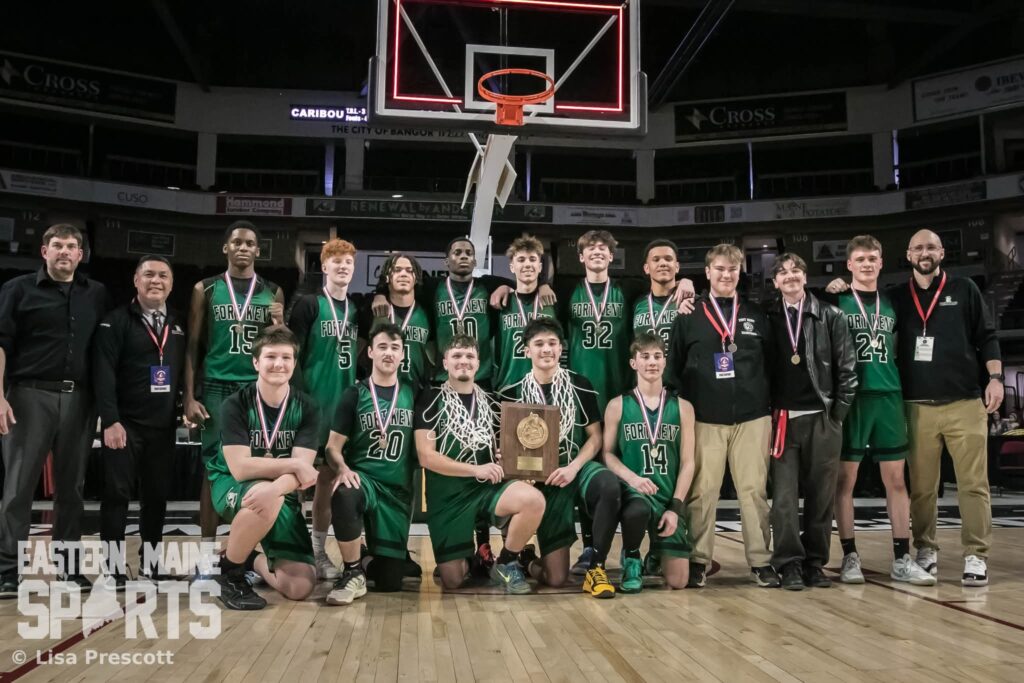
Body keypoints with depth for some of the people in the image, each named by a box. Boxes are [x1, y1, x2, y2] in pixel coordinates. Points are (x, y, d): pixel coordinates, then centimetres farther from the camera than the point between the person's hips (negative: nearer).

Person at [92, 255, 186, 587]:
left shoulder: (179, 325, 11)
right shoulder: (116, 321, -3)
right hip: (124, 424, -4)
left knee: (157, 496, 7)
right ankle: (114, 568, 7)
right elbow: (103, 373, -9)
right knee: (117, 493, -1)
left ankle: (150, 566, 16)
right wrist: (110, 420, -16)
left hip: (164, 426, 4)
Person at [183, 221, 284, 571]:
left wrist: (279, 325, -9)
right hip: (217, 388, -1)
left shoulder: (272, 293, 9)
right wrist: (189, 397, -4)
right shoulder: (206, 289, 5)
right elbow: (193, 347, 4)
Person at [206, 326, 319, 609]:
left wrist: (275, 487, -38)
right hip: (232, 486, -3)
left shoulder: (307, 408, -8)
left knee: (300, 587, -12)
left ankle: (253, 561, 22)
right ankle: (228, 569, -11)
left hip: (280, 494, 3)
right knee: (267, 500, -40)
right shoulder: (235, 405, -14)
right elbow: (240, 468, -23)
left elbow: (301, 471, -18)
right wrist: (294, 464, -25)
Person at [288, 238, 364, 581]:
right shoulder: (308, 305, -4)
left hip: (344, 400, 5)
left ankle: (319, 551, 19)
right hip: (312, 398, -5)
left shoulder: (357, 309, 12)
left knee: (329, 475, 10)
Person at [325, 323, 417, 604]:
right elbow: (334, 445, -1)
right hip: (363, 479, -2)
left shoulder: (412, 396, 6)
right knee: (343, 496, -40)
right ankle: (353, 573, -17)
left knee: (390, 582, -1)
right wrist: (343, 468, -22)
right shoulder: (355, 394, 2)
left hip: (399, 490, 2)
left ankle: (368, 563, 37)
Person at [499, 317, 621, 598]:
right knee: (556, 577, -8)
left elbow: (595, 437, 3)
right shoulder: (513, 394, 2)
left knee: (609, 485, -39)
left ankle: (596, 567, -19)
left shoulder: (579, 386, 2)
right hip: (543, 479, 0)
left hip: (578, 467, 1)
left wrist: (573, 467, -13)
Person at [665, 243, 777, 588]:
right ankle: (698, 561, 10)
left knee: (754, 489, 2)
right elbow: (673, 368, 6)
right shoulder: (690, 316, 6)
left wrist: (771, 405, 5)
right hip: (705, 419, -1)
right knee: (702, 491, 0)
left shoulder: (756, 315, 11)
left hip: (752, 418, 2)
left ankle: (761, 561, 12)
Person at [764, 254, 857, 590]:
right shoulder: (767, 319, 7)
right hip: (782, 419, 0)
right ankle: (789, 564, 4)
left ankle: (815, 562, 15)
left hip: (822, 418, 0)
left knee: (821, 495, 5)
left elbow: (847, 367, 4)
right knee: (784, 495, -2)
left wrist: (838, 412, 0)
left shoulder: (830, 316, 5)